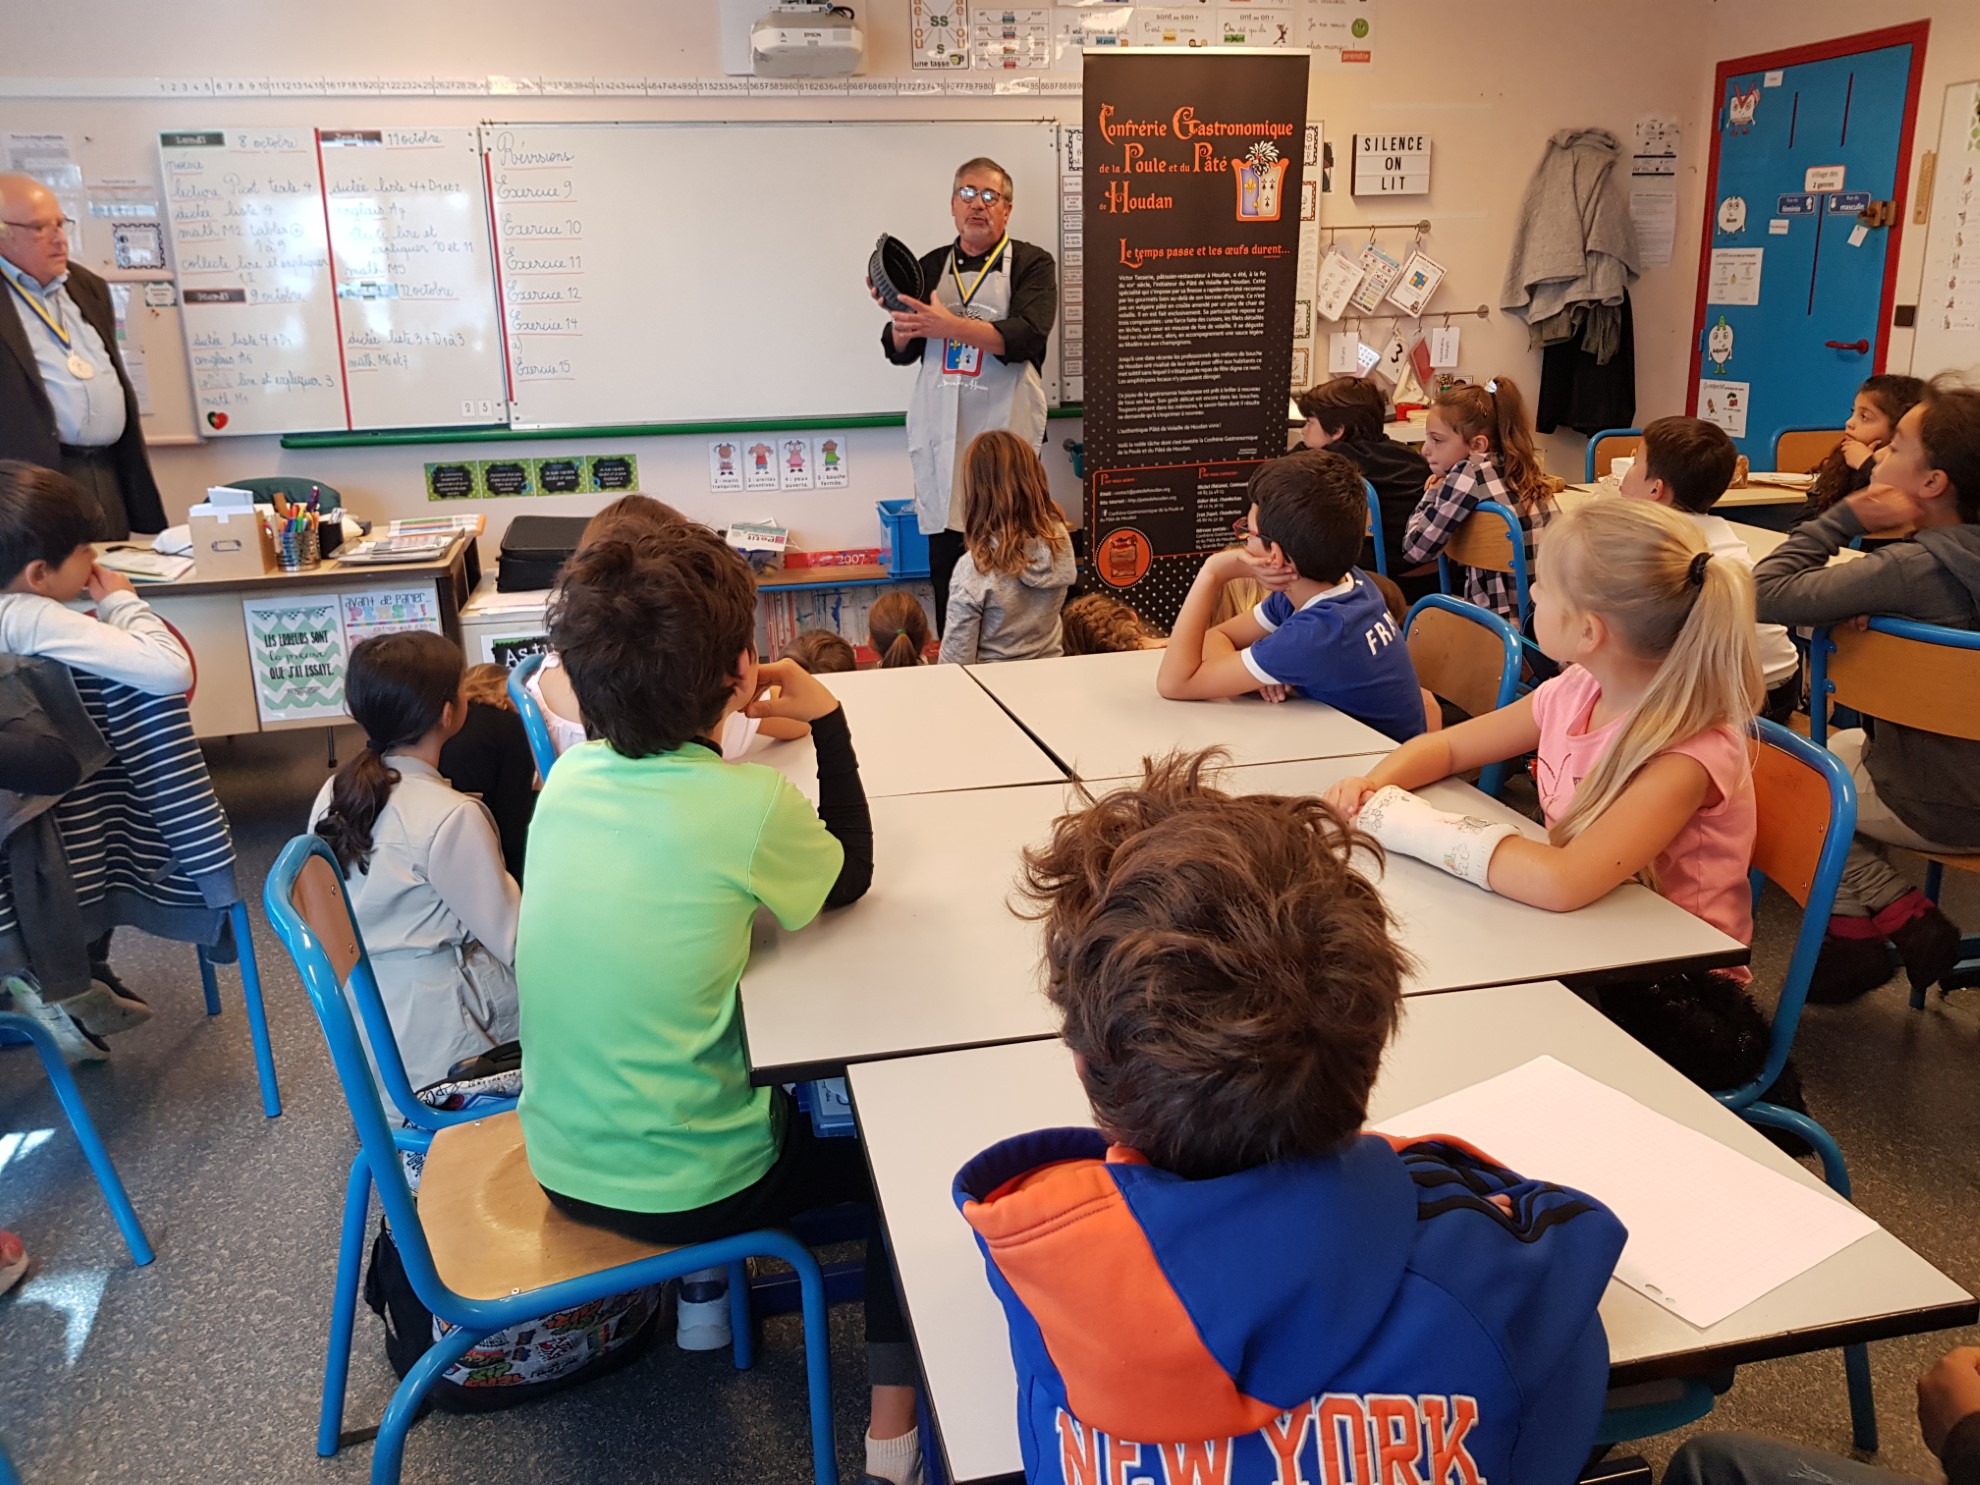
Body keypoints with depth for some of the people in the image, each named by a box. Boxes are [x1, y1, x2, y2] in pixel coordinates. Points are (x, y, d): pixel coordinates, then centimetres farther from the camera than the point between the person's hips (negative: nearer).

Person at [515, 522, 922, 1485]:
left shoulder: (569, 778, -7)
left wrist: (717, 720, 7)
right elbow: (849, 876, -3)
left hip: (561, 1162, 6)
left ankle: (704, 1288, 44)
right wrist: (827, 721, 1)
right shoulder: (750, 802, -24)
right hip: (680, 1188, -6)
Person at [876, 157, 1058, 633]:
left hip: (1004, 433, -4)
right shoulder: (930, 267, 16)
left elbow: (1026, 336, -14)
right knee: (944, 557, 3)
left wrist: (948, 326, -21)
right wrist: (900, 321, -6)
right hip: (941, 436, 4)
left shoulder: (1031, 264, 3)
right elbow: (901, 353, 16)